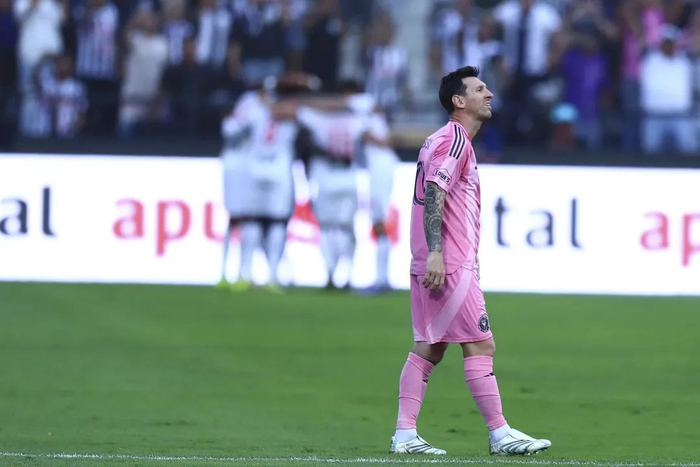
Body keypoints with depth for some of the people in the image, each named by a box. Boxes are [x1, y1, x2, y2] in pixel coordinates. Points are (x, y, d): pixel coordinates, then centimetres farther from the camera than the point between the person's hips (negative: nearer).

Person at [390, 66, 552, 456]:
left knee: (428, 347, 7)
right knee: (480, 344, -7)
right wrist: (435, 252, -26)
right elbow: (433, 193, -20)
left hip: (432, 265, 10)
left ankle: (405, 434, 4)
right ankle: (500, 435, -5)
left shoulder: (451, 140, 21)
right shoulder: (454, 140, -10)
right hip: (450, 265, -10)